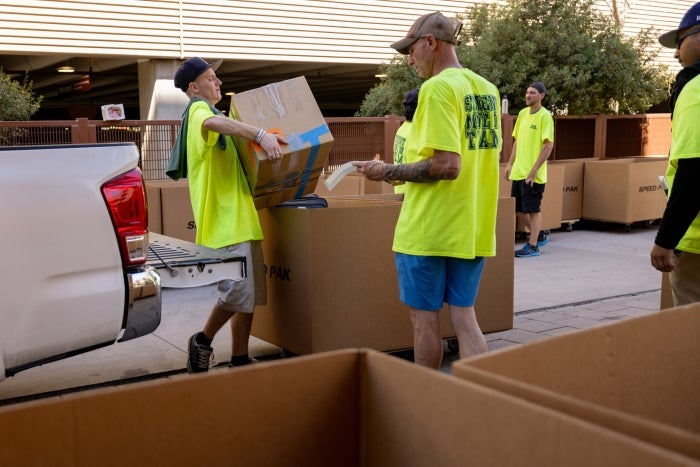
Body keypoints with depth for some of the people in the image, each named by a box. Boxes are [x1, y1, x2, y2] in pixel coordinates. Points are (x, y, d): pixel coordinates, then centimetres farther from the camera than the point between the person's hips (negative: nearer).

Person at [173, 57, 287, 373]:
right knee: (237, 292, -13)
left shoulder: (211, 111, 26)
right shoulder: (198, 109, -6)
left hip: (239, 217, 10)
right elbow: (212, 122, -32)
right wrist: (261, 135, -42)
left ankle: (240, 360, 17)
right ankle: (202, 341, 8)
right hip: (224, 219, -10)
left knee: (248, 294, 10)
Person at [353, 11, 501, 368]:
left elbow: (447, 165, -23)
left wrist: (389, 172, -12)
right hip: (473, 227, 7)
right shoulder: (487, 89, 10)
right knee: (464, 317, 12)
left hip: (429, 229, -7)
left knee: (424, 319, 8)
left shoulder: (437, 88, -15)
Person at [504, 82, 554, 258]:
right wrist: (510, 164, 12)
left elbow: (548, 145, -15)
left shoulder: (545, 116, -10)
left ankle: (533, 246, 10)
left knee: (533, 209, 0)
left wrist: (534, 170, -19)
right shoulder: (522, 113, 11)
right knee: (518, 210, 12)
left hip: (533, 174, -7)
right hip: (518, 172, 8)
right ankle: (539, 236, 30)